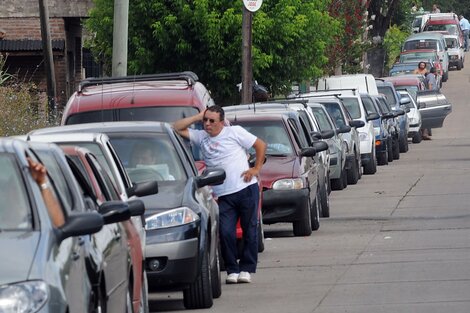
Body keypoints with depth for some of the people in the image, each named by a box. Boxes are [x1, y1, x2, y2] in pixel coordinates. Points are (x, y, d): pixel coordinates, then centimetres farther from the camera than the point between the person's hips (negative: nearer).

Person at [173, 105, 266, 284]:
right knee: (225, 232, -9)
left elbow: (260, 145, 7)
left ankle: (246, 269, 9)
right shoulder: (201, 137, 11)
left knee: (249, 230, 1)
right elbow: (177, 128, 9)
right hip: (223, 195, 3)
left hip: (246, 189, -3)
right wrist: (197, 117, 5)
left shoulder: (234, 132, 2)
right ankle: (232, 270, 0)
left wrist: (256, 168, -1)